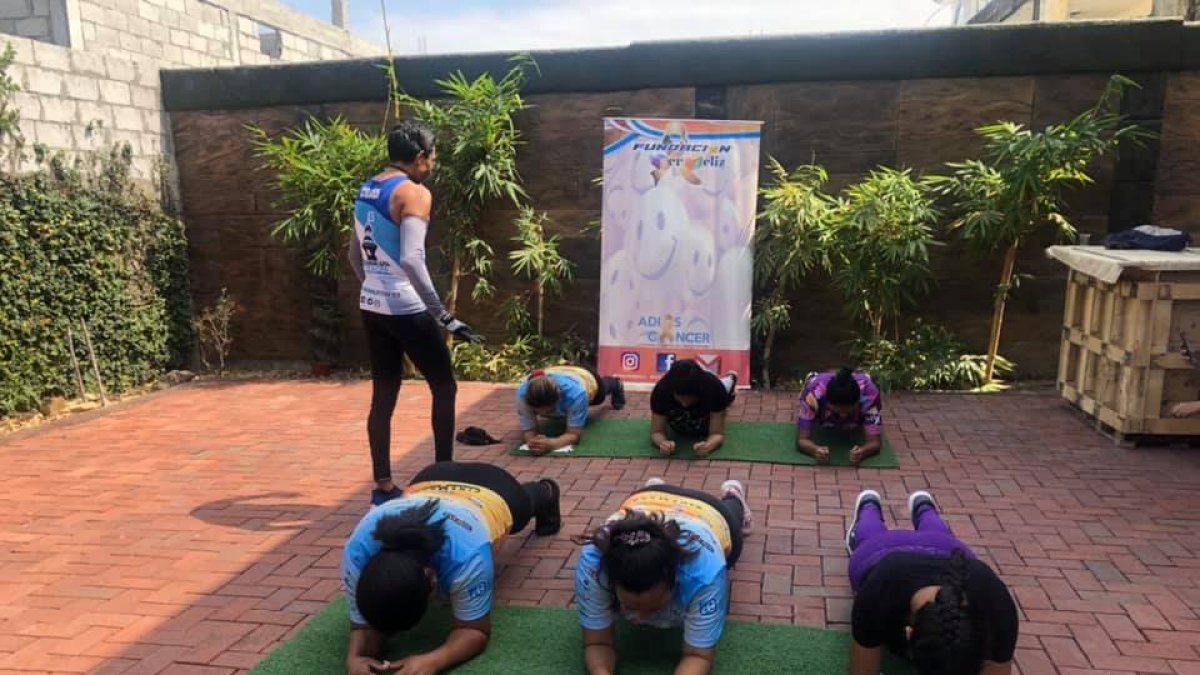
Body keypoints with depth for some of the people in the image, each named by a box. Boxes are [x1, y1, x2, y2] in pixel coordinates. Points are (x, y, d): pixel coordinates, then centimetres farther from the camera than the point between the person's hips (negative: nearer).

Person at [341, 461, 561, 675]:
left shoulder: (466, 557, -53)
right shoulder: (358, 552, -42)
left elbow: (476, 629, -40)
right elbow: (365, 621, -30)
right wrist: (355, 657, -53)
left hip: (496, 491, -2)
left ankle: (546, 492, 76)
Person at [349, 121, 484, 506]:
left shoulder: (367, 191, 12)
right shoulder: (414, 193, -14)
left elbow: (355, 254, 21)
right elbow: (411, 260, -27)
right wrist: (444, 317, -27)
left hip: (372, 306, 8)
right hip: (405, 309, -8)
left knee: (383, 396, 13)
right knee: (444, 388, 7)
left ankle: (383, 486, 19)